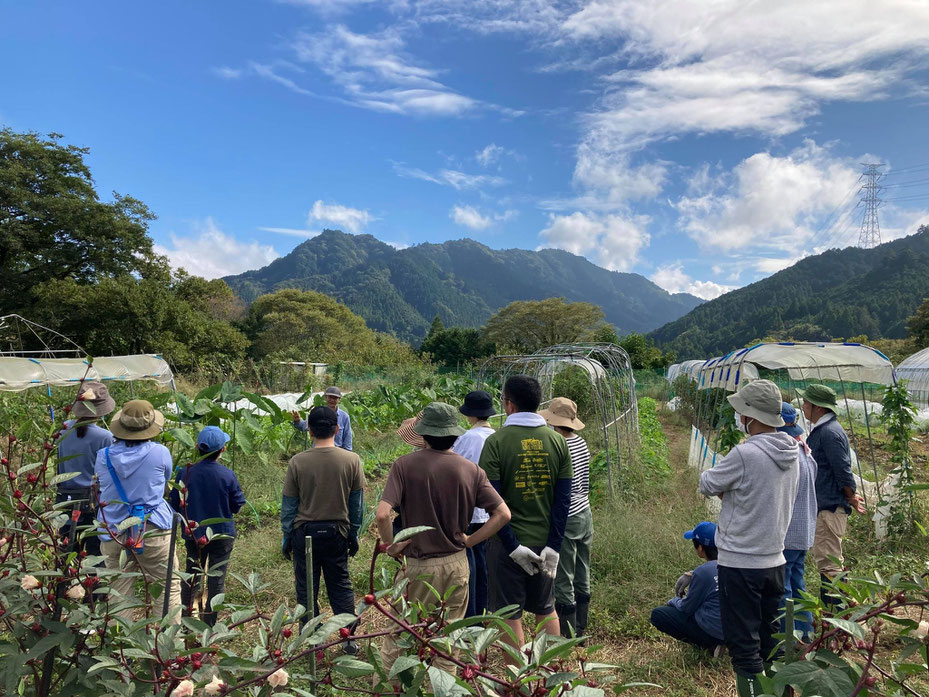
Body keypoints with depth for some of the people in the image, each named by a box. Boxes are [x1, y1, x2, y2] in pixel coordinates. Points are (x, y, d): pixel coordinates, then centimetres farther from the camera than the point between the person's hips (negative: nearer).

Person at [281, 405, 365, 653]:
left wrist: (286, 537, 9)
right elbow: (357, 503, 0)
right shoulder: (351, 460, -8)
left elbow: (288, 504, -2)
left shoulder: (297, 461, -11)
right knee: (341, 586, 15)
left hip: (305, 532, -1)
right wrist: (354, 535, 11)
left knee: (306, 589, 12)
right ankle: (350, 640, 20)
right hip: (337, 532, 1)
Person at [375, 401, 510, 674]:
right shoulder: (471, 470, -6)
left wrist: (391, 545, -6)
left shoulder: (405, 465, -14)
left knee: (396, 636, 16)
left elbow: (382, 514, -23)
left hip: (417, 566, -2)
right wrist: (469, 540, 0)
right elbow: (503, 514, -8)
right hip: (456, 565, 3)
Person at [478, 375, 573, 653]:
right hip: (546, 543, 4)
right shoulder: (558, 441, -1)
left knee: (511, 616, 10)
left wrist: (513, 546, -11)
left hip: (509, 543, -4)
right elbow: (563, 499, -4)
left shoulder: (496, 442, -12)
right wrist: (553, 547, -3)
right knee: (546, 610, 21)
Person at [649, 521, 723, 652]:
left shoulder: (702, 572, -23)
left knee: (658, 614, 1)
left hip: (714, 631, -8)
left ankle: (709, 645, 0)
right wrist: (690, 575, 9)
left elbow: (686, 608, -10)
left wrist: (674, 601, 10)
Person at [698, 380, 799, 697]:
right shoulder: (791, 453, 2)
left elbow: (707, 485, -10)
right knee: (771, 642, 20)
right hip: (775, 560, 8)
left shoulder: (744, 454, -23)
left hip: (741, 563, -7)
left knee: (744, 645, 4)